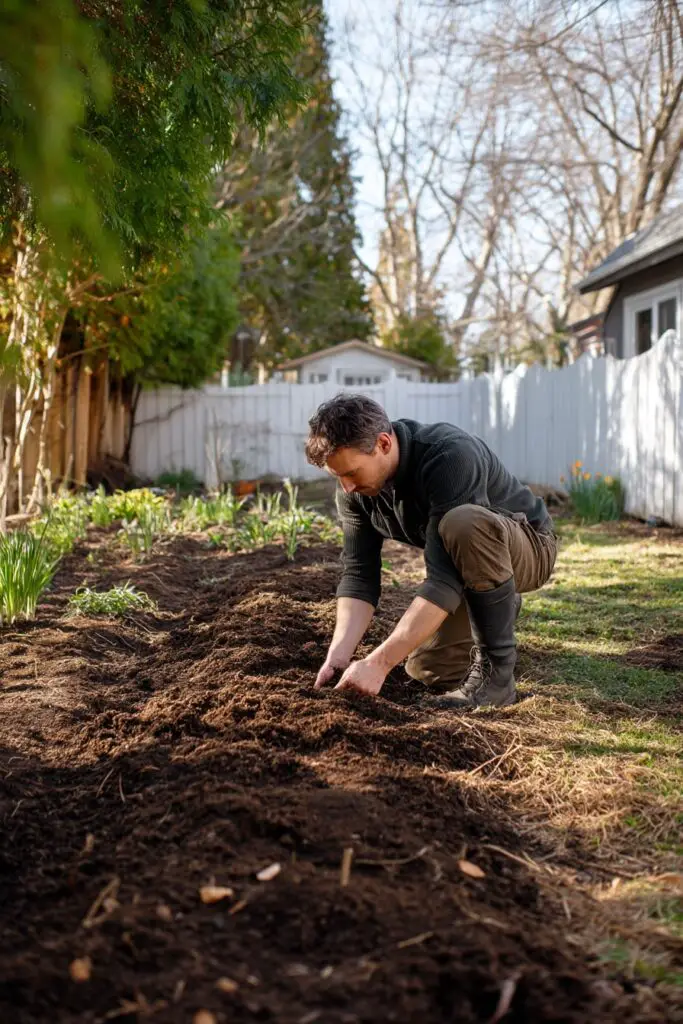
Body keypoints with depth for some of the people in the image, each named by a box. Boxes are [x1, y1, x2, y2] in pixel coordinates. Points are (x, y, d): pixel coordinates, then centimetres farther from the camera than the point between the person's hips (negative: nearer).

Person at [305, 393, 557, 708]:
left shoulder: (451, 457, -37)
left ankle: (496, 671, -23)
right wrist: (338, 655, -29)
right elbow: (359, 575, -14)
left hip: (526, 545, -7)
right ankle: (498, 610, 28)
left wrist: (379, 662, -45)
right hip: (470, 562, 7)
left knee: (463, 523, -38)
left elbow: (445, 578, -41)